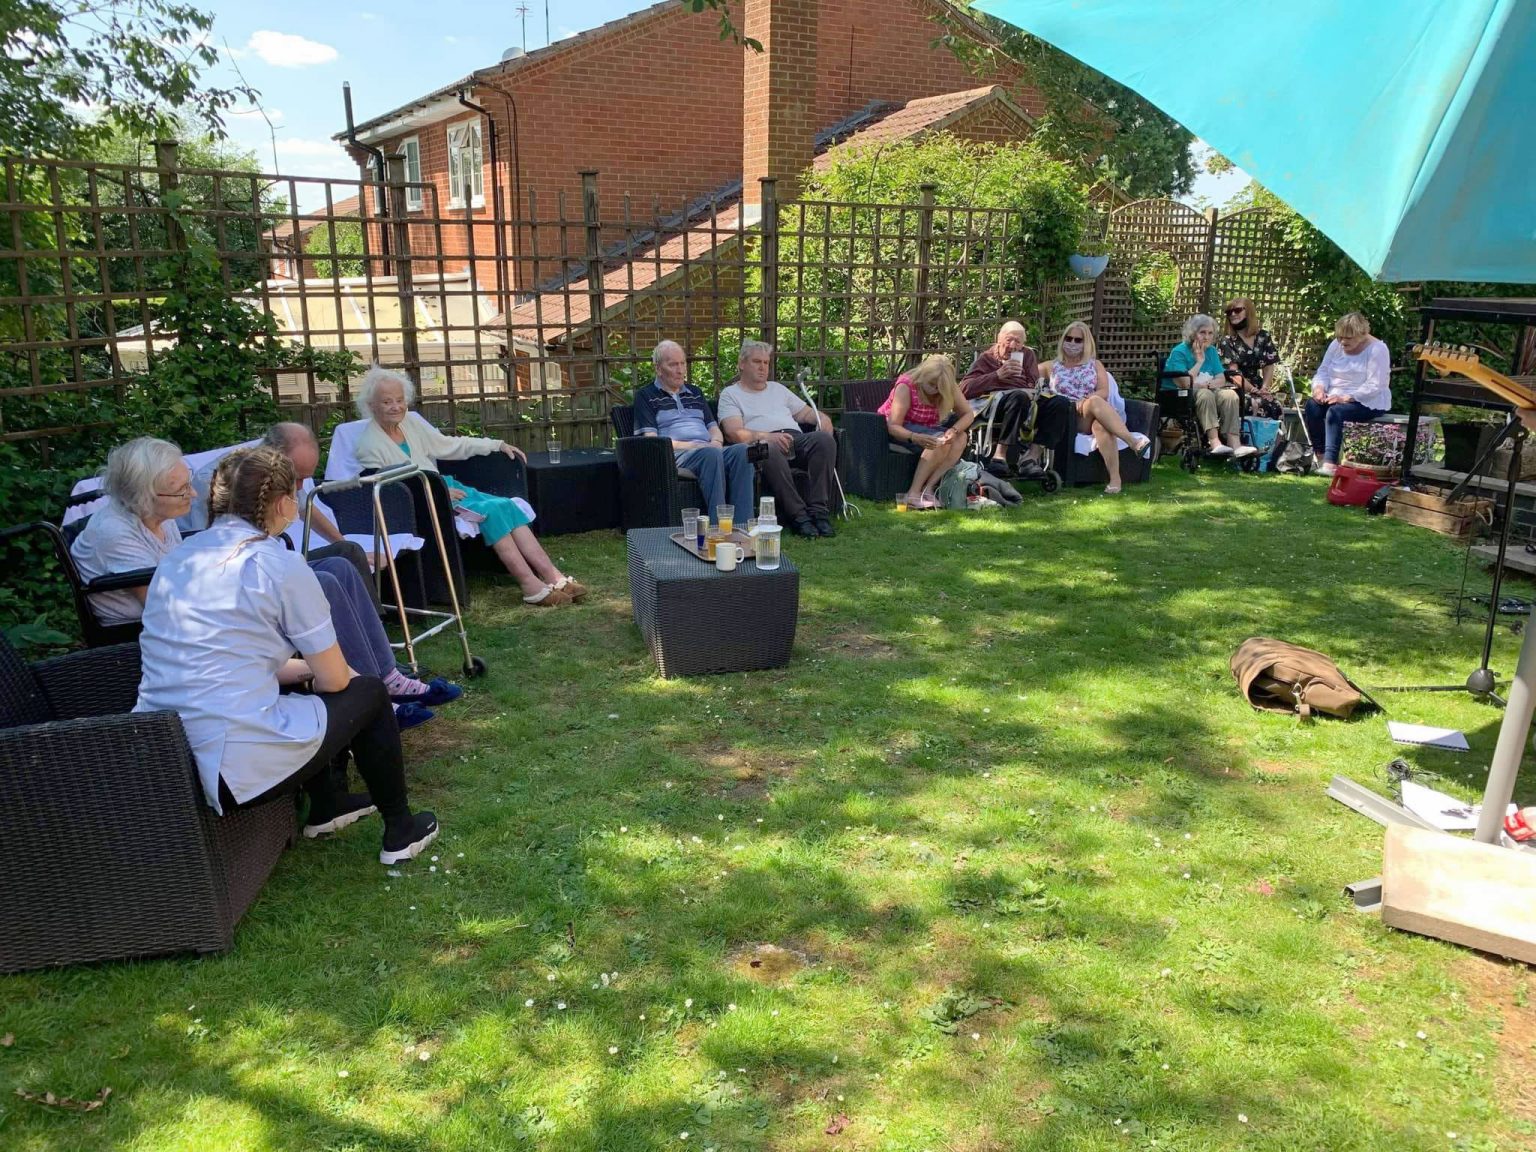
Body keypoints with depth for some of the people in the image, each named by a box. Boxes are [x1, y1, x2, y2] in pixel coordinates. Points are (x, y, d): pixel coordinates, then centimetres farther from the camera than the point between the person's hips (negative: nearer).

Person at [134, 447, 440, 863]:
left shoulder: (177, 559, 11)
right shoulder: (279, 564, -10)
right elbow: (334, 679, -4)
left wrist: (303, 668, 27)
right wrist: (313, 670, 20)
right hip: (238, 770, -8)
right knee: (369, 692, 16)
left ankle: (326, 805, 46)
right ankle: (400, 832, 28)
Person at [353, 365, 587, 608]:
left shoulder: (412, 425, 10)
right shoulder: (369, 445, -10)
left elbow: (451, 444, 19)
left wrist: (498, 445, 15)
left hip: (444, 487, 7)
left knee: (507, 505, -16)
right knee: (492, 510, -26)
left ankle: (552, 576, -25)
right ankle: (532, 587, -27)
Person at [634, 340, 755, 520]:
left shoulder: (695, 393, 29)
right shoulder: (646, 396, 11)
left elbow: (714, 427, 25)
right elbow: (650, 440, -1)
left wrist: (716, 442, -1)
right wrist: (689, 446, -11)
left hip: (709, 450, 5)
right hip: (675, 455, -5)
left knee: (741, 450, -29)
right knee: (711, 454, -39)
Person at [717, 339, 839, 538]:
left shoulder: (777, 388, 35)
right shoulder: (730, 394, 16)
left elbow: (806, 412, 33)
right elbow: (734, 433, -1)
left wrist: (823, 417, 8)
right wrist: (767, 436, -18)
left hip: (796, 438, 5)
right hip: (763, 442, -5)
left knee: (824, 439, -28)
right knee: (770, 450, -42)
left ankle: (819, 511, -34)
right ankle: (797, 516, -39)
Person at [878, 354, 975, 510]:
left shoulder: (949, 388, -9)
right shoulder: (906, 386, -26)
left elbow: (969, 413, -9)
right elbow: (893, 426, -30)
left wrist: (954, 430, -30)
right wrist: (915, 437, -49)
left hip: (925, 429, 7)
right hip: (901, 431, -7)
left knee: (960, 438, -19)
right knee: (940, 442, -30)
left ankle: (928, 489, -27)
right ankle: (914, 493, -33)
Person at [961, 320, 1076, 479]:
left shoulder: (1027, 354, 28)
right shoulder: (986, 358, 14)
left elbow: (1034, 385, 19)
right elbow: (964, 389, -2)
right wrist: (997, 375, -9)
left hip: (1028, 398, 5)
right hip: (995, 400, -5)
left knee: (1061, 403, -24)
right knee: (1018, 396, -40)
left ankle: (1031, 456, -32)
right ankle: (999, 456, -40)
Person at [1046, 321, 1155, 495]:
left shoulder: (1095, 364, 22)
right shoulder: (1052, 366, 22)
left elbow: (1104, 392, 7)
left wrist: (1086, 400, -15)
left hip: (1095, 414, 2)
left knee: (1100, 424, -39)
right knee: (1095, 402, -37)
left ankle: (1115, 478, -53)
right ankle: (1134, 441, -51)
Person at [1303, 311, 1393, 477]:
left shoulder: (1377, 350, -12)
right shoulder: (1336, 345, 7)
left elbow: (1375, 386, -20)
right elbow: (1323, 371, 8)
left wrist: (1345, 398, -28)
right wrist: (1319, 387, -15)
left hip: (1368, 402, -6)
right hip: (1336, 397, 6)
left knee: (1335, 412, -34)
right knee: (1312, 406, -23)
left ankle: (1330, 463, -40)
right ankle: (1319, 454, -23)